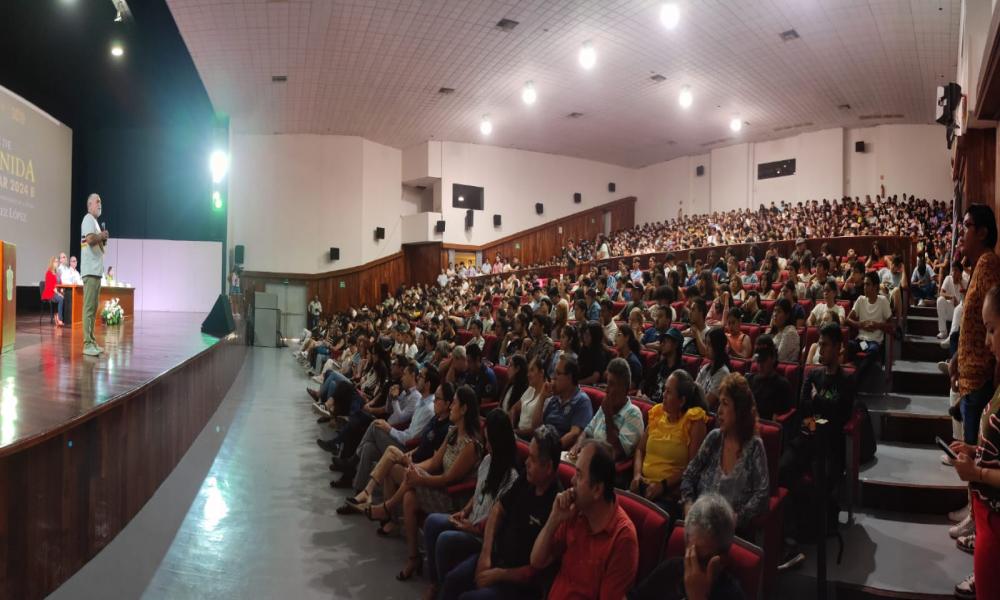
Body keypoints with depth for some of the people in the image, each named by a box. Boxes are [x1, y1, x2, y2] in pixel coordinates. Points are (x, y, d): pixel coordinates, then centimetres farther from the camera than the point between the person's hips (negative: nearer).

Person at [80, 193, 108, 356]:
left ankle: (92, 342, 16)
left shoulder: (94, 221, 24)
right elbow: (90, 239, -22)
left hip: (96, 270, 10)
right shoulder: (88, 219, -6)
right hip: (90, 270, -10)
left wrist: (103, 240, 9)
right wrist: (102, 236, -6)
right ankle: (87, 344, -12)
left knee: (93, 308, 11)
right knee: (89, 308, -11)